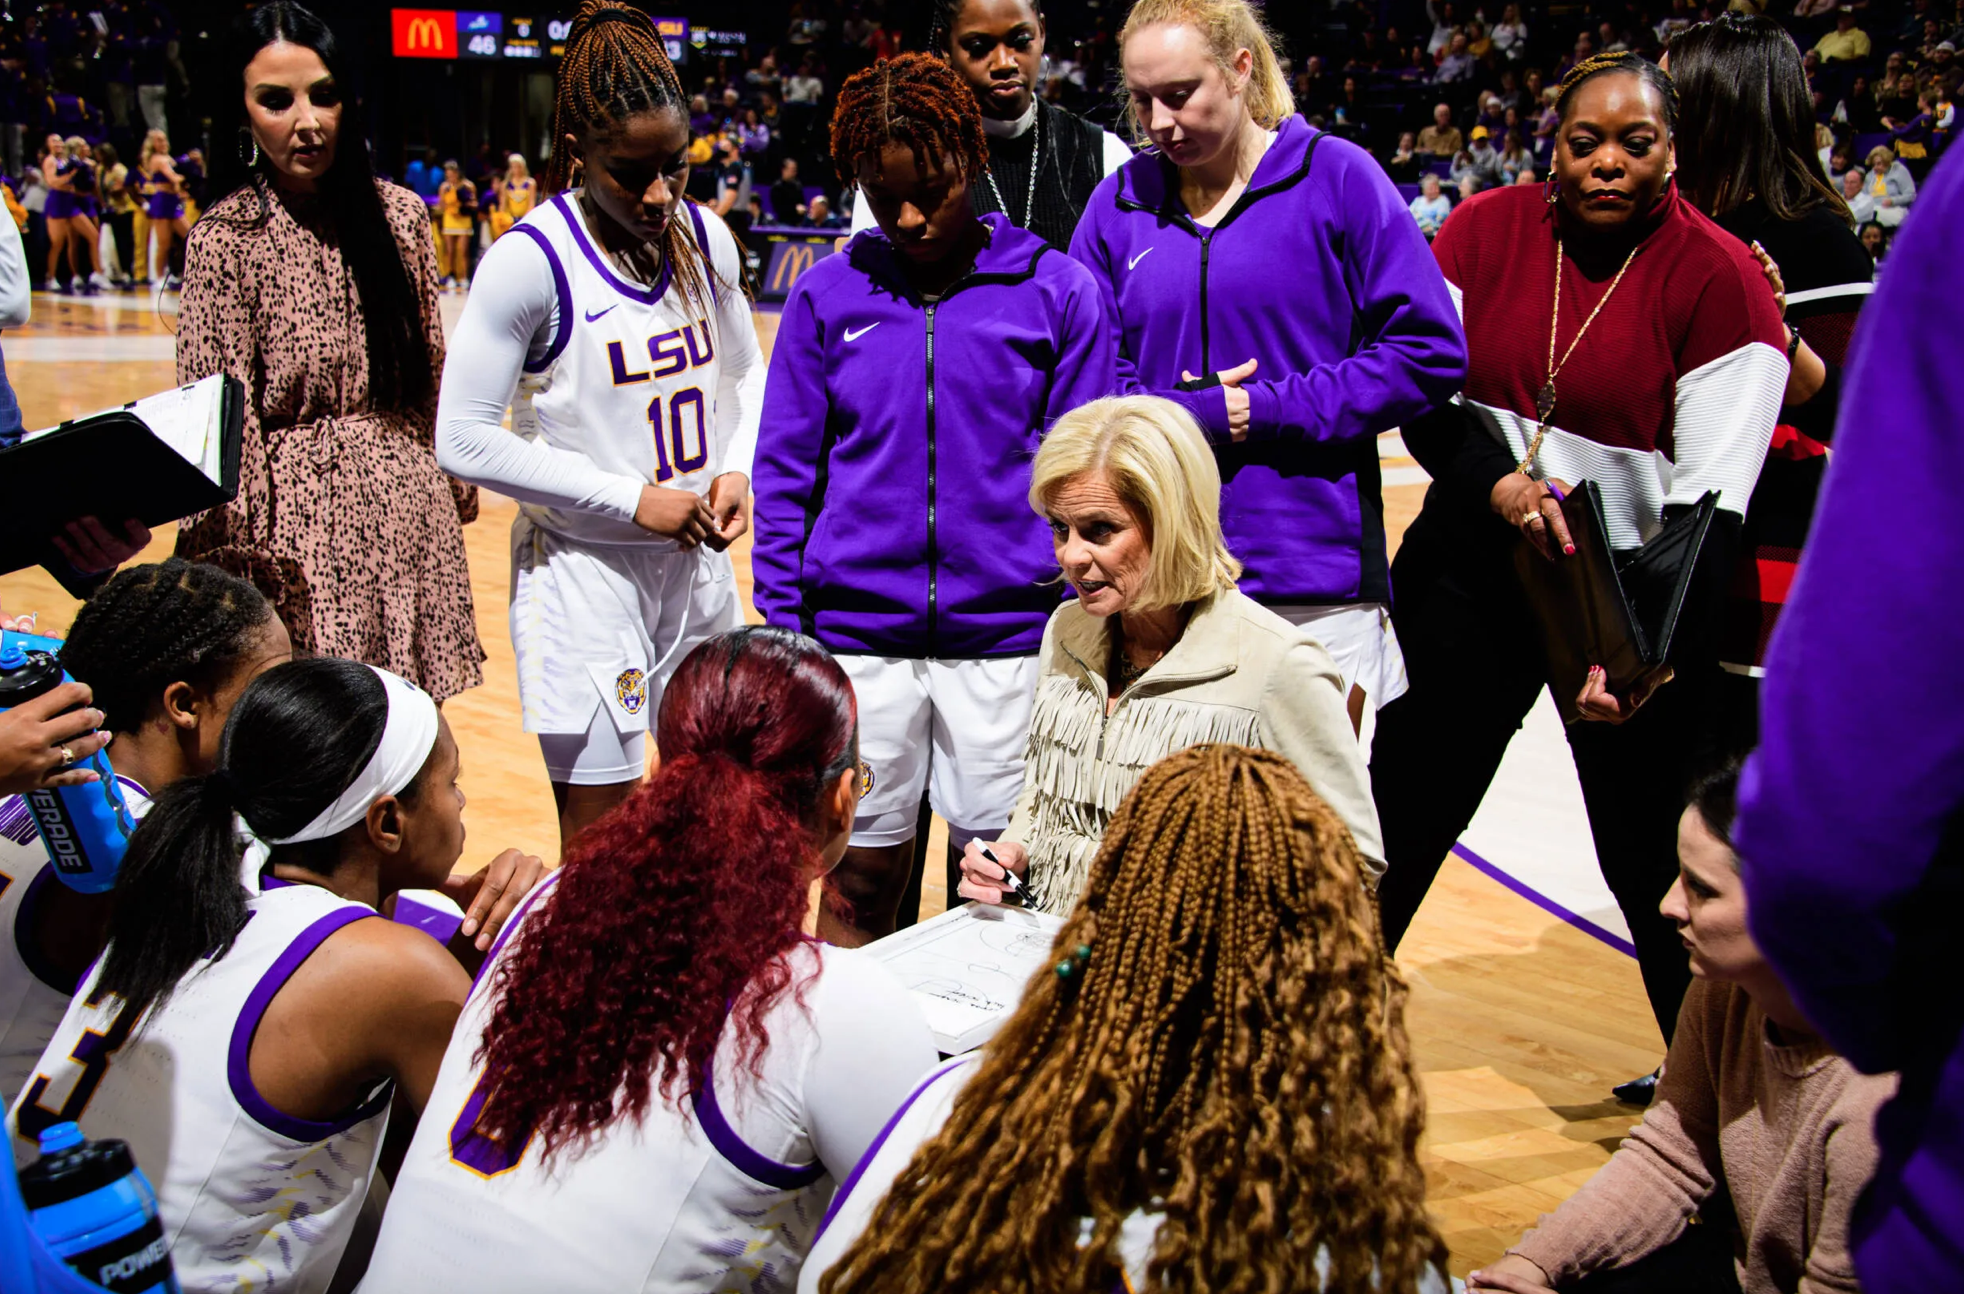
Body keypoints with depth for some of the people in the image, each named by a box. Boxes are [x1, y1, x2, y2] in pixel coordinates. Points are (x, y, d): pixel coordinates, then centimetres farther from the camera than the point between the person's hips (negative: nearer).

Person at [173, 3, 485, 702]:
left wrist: (458, 476, 16)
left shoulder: (399, 214, 5)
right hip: (303, 511, -4)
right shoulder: (226, 238, -8)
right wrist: (246, 556, -13)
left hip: (410, 503, 4)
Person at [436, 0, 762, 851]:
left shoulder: (706, 238, 2)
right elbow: (465, 439, -16)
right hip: (583, 572, -6)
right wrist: (632, 499, -18)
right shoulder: (532, 261, -15)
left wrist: (738, 470, -4)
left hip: (696, 560, 6)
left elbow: (746, 375, 17)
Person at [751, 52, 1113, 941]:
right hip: (855, 640, 1)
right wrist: (783, 627, 2)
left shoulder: (1055, 291, 0)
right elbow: (786, 470, 7)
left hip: (1007, 641, -1)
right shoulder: (829, 294, 4)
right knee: (861, 881, 8)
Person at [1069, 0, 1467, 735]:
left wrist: (1268, 411, -10)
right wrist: (1183, 416, -11)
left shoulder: (1337, 179, 0)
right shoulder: (1122, 202, 10)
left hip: (1314, 579, -2)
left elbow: (1429, 351, -4)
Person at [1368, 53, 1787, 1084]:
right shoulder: (1485, 231, -1)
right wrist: (1497, 487, -20)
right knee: (1398, 817, 11)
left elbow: (1710, 505, -15)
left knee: (1660, 865, 2)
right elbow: (1422, 397, 0)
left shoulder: (1720, 278, -10)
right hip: (1470, 569, 3)